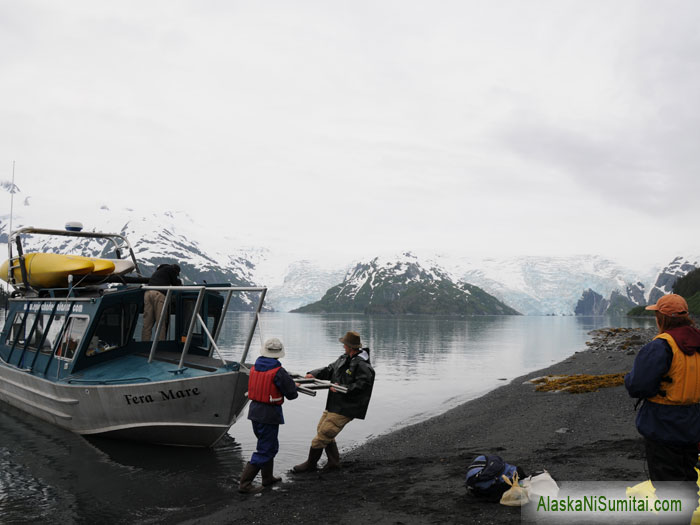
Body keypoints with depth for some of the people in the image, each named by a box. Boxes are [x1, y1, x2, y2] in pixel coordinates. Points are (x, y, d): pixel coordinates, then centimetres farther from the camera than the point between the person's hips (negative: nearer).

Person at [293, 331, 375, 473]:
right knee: (322, 429, 18)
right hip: (334, 404, 10)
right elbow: (329, 370, 15)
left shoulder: (361, 365, -20)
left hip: (344, 408, -10)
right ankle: (334, 461, 29)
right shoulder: (344, 359, 9)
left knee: (323, 433, -5)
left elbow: (363, 385, -25)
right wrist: (313, 374, -1)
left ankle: (310, 464, 13)